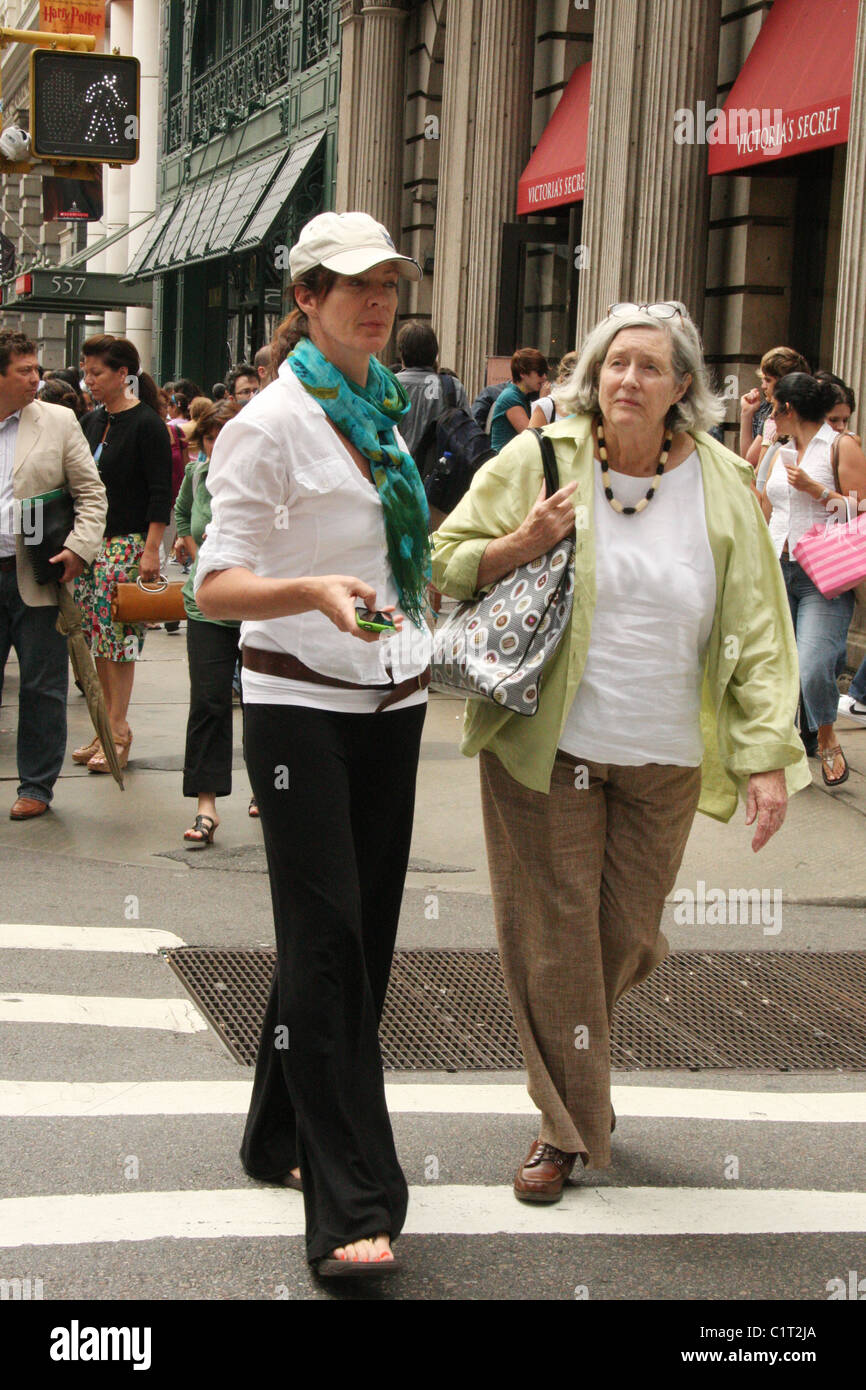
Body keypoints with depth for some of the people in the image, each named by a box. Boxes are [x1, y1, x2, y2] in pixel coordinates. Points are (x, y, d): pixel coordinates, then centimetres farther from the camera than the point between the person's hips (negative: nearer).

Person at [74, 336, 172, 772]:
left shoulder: (147, 425, -8)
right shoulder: (92, 422, 13)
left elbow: (161, 495, -11)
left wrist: (151, 550, -16)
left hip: (128, 544, -7)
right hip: (89, 542, 7)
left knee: (118, 639, -5)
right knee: (95, 641, 7)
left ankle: (118, 734, 0)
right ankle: (105, 728, 14)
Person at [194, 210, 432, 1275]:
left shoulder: (382, 410, 13)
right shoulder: (272, 422, -9)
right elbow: (216, 588, -16)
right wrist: (316, 592, -32)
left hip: (389, 704, 7)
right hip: (300, 705, -7)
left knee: (357, 935, 10)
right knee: (326, 942, -9)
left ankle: (282, 1138, 26)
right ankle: (351, 1207, -8)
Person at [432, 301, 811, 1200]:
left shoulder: (719, 485, 0)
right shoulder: (539, 461, -4)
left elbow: (756, 626, 1)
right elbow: (444, 562, 3)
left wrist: (767, 754, -6)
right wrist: (522, 545, -17)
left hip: (663, 756, 2)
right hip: (548, 746, -1)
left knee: (625, 937, 9)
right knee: (556, 933, 2)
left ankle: (573, 1041, 42)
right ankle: (567, 1125, 17)